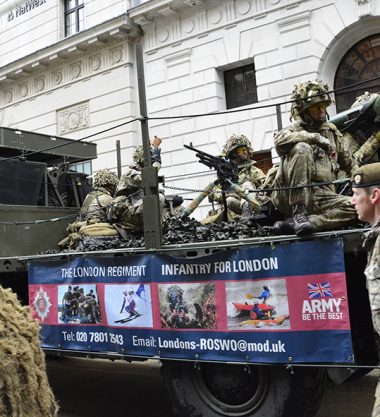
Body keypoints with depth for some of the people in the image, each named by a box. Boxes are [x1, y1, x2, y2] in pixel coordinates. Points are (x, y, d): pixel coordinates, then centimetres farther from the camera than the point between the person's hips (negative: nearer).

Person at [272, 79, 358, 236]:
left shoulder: (331, 131, 21)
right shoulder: (296, 129, 6)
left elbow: (348, 162, 29)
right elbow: (280, 140, -21)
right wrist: (315, 137, -18)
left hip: (321, 196, 4)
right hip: (291, 195, -4)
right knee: (301, 148, -26)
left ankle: (292, 224, -28)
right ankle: (298, 214, -31)